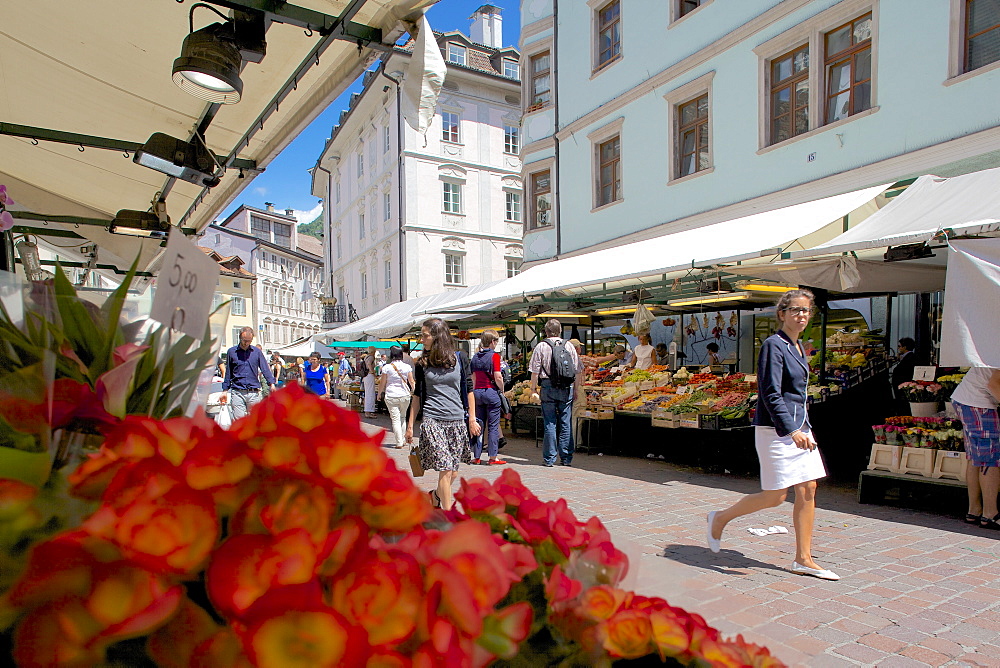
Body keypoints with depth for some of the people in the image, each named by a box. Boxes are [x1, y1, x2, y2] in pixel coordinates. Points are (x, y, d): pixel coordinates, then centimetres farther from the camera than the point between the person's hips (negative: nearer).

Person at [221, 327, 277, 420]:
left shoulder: (257, 352, 8)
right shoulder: (231, 352, 6)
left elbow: (265, 369, 4)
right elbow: (228, 373, 12)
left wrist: (271, 383, -11)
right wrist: (225, 391, 12)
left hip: (254, 393, 1)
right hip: (237, 393, -1)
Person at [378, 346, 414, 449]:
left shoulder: (387, 367, -5)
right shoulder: (407, 367, 0)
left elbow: (382, 383, 2)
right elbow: (412, 381, 8)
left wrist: (379, 394, 18)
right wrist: (414, 392, 24)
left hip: (391, 396, -2)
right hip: (405, 395, 2)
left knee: (395, 419, 0)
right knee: (402, 418, 17)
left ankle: (399, 443, -1)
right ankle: (403, 440, 19)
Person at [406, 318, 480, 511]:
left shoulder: (459, 357, 2)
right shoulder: (423, 363, 4)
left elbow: (468, 390, 7)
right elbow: (417, 395, 10)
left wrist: (472, 418, 3)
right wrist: (410, 425, 9)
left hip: (457, 420, 1)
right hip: (432, 420, -1)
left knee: (453, 472, 9)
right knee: (445, 469, -10)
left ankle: (437, 495, 38)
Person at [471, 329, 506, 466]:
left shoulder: (475, 357, 8)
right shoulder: (494, 355, -9)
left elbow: (473, 377, 11)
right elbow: (497, 377, -14)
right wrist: (502, 389, 0)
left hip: (477, 392, 6)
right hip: (491, 392, -6)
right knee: (493, 426, 1)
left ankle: (477, 456, 14)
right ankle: (492, 457, 3)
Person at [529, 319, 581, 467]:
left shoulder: (541, 347, -2)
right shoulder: (569, 346, 5)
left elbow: (535, 371, -4)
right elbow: (577, 369, 7)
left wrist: (533, 389, 4)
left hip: (548, 388, -2)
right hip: (566, 388, 2)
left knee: (549, 423, 3)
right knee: (565, 424, 7)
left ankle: (549, 458, 6)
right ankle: (566, 458, 12)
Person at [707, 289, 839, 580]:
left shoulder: (798, 347, 13)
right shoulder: (773, 345, -14)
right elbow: (771, 395, -21)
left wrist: (803, 428, 19)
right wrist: (792, 430, -28)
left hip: (799, 427, 9)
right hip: (776, 429, -9)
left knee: (808, 491, 7)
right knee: (775, 496, -3)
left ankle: (803, 559, 16)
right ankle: (720, 518, 17)